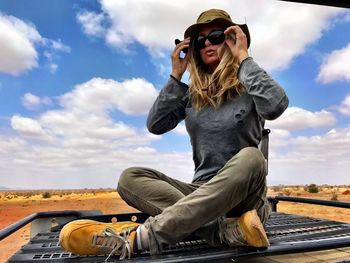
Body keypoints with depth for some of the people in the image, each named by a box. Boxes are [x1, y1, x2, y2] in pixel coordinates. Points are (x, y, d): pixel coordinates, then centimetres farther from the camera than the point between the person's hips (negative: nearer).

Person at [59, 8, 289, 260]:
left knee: (250, 157, -35)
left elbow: (276, 106, -23)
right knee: (131, 178, -17)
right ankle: (227, 229, -33)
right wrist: (176, 75, -4)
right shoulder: (191, 93, 8)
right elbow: (155, 125, -4)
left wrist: (244, 57, -13)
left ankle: (140, 236, -39)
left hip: (242, 194, -2)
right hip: (201, 194, 3)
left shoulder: (248, 87, 0)